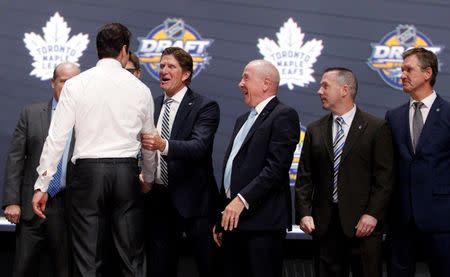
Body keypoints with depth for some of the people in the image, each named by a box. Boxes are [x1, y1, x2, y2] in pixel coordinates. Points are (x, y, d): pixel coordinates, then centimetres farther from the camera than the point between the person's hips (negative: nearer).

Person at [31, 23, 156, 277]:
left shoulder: (76, 85, 1)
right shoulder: (140, 89, 7)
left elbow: (57, 138, -3)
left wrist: (42, 185, 2)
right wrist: (149, 179, 33)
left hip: (88, 171, -1)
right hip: (127, 171, 1)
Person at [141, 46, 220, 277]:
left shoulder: (205, 107, -7)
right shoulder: (153, 105, 11)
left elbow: (199, 146, -22)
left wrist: (164, 145, -37)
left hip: (193, 199, -5)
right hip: (158, 198, 5)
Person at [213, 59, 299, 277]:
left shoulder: (283, 116, -5)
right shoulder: (243, 120, 23)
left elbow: (276, 167, -16)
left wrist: (242, 200, -20)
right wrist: (221, 219, 20)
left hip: (262, 221, -8)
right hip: (233, 220, 8)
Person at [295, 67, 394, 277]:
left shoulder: (377, 128, 0)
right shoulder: (314, 130, 12)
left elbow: (385, 178, -4)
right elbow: (304, 178, 10)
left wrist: (372, 214, -12)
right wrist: (304, 213, -2)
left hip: (363, 223, -3)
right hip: (324, 223, 4)